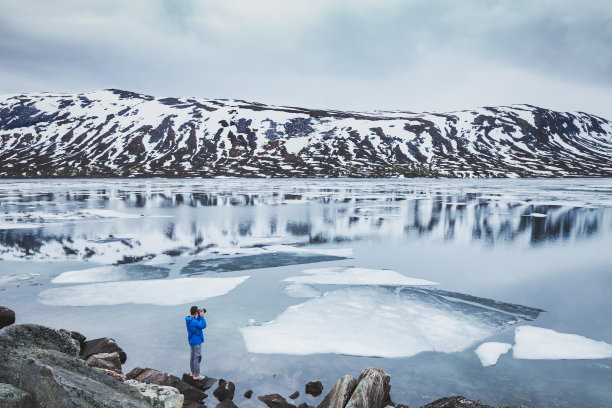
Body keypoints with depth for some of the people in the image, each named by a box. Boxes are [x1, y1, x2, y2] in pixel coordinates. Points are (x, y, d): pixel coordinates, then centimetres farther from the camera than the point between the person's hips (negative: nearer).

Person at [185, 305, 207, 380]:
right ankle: (196, 376, 10)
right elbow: (203, 326, -21)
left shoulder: (188, 319, -1)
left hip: (191, 341, 9)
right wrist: (201, 316, -18)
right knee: (197, 358, 1)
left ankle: (193, 372, 33)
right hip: (197, 342, -9)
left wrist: (199, 316, 2)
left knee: (192, 356, 20)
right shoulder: (194, 322, -29)